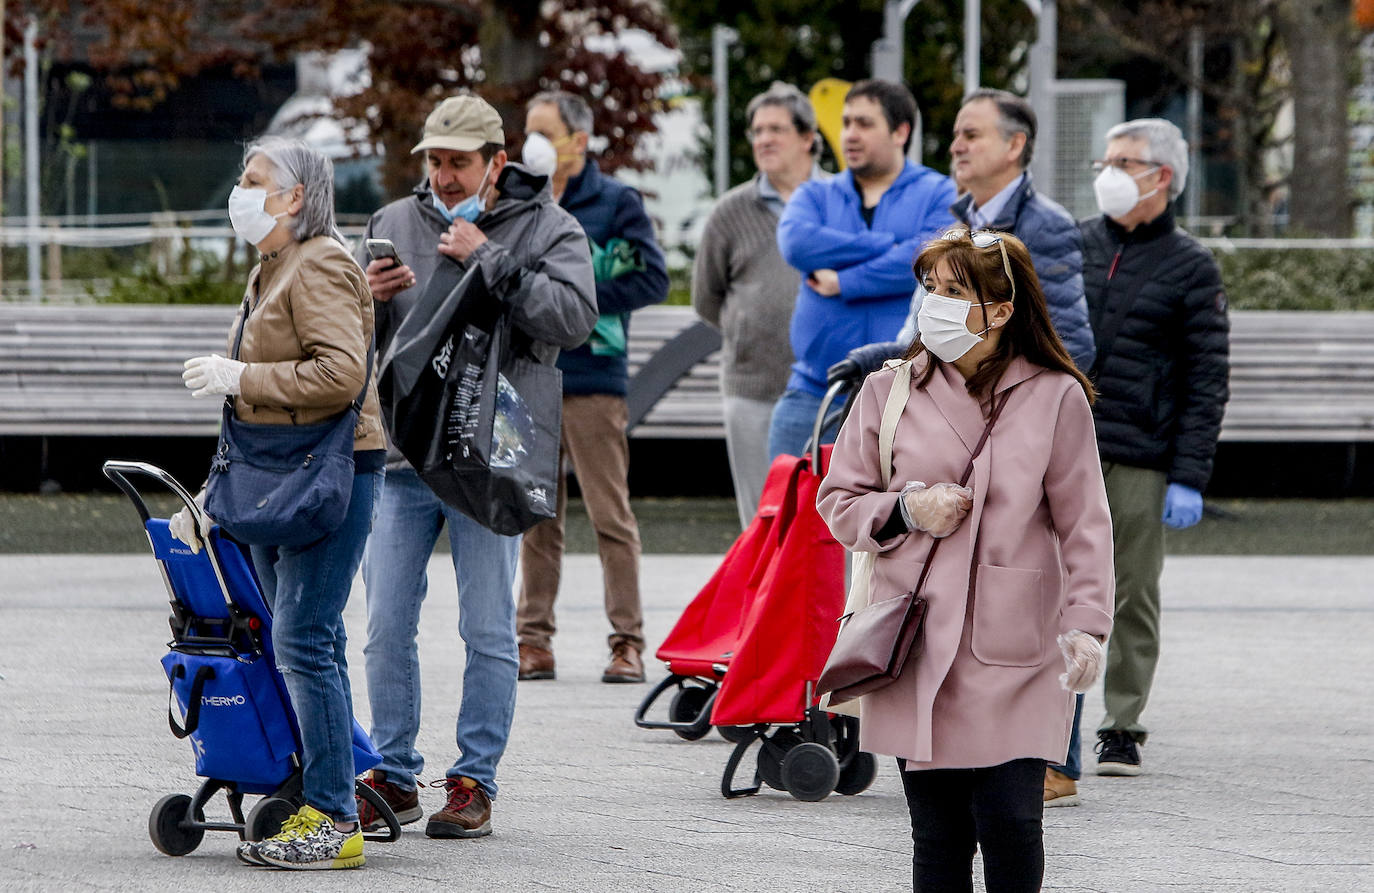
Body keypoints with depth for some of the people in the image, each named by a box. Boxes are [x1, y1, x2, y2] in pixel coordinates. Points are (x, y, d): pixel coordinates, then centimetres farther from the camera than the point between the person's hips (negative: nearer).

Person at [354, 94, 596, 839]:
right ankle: (394, 777, 13)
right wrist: (365, 299, -9)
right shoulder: (394, 224, 11)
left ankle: (474, 781, 7)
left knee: (488, 632, 0)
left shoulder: (547, 227, 2)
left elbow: (573, 316, -16)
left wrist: (487, 260, -18)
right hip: (400, 456, 3)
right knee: (387, 626, 4)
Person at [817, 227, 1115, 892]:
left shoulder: (1056, 396, 1)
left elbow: (1084, 524, 2)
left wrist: (1086, 623, -7)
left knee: (1009, 819, -10)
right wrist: (905, 511, -6)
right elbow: (838, 501, 13)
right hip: (917, 645, 2)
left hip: (1014, 653, -2)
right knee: (937, 832, 4)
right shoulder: (890, 392, 6)